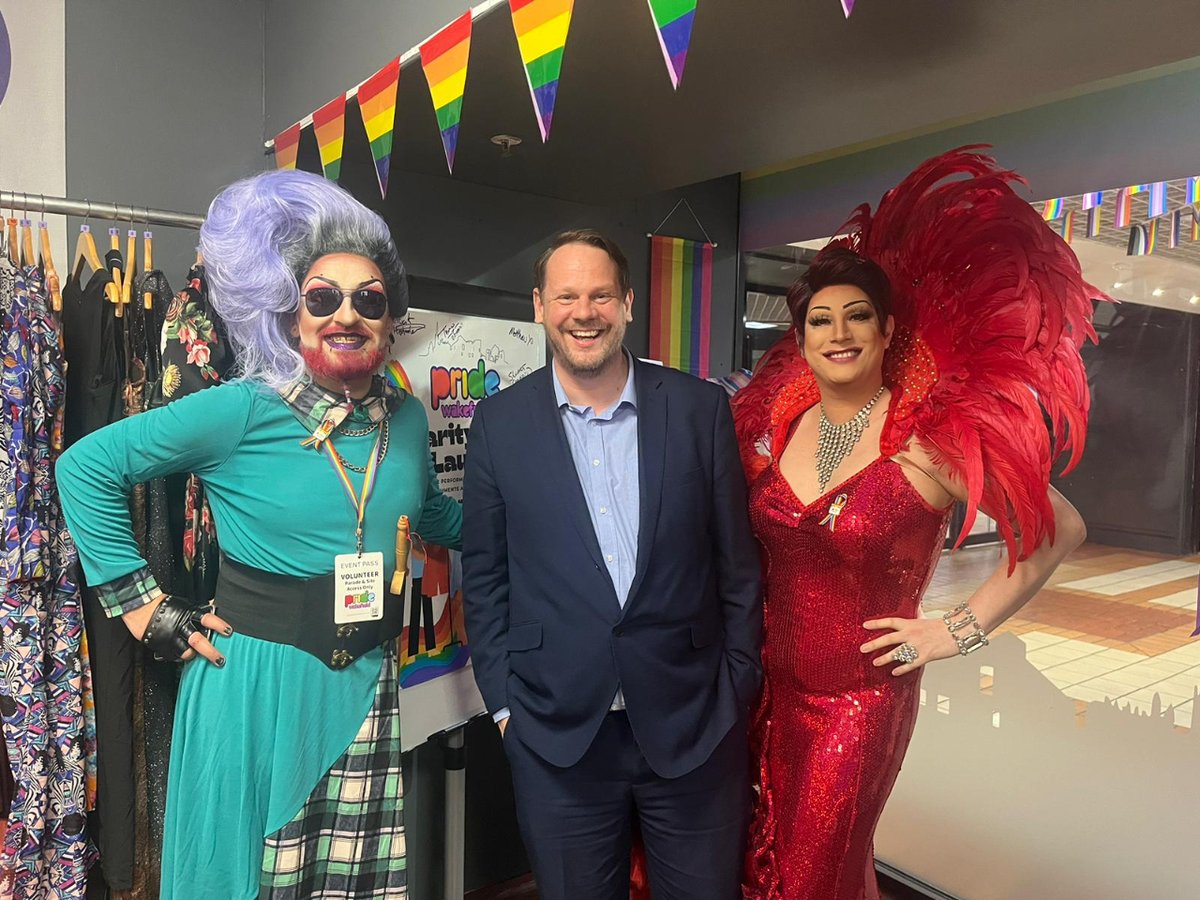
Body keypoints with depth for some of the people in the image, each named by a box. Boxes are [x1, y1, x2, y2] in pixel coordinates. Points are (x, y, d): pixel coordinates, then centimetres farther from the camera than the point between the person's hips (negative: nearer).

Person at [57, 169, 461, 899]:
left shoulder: (406, 419, 3)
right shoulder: (243, 410, -11)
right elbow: (87, 467, -5)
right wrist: (144, 606, -6)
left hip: (365, 687, 4)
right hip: (256, 683, -4)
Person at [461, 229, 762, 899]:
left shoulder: (701, 409, -3)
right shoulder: (501, 423, -2)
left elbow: (737, 563, 1)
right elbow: (484, 576, 3)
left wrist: (738, 689, 2)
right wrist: (503, 701, 1)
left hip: (694, 726, 1)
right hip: (557, 735, 0)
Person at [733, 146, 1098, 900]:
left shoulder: (932, 438, -16)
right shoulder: (781, 425, -1)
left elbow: (1059, 529, -10)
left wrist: (961, 630, -11)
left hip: (862, 700, -4)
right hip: (775, 685, 5)